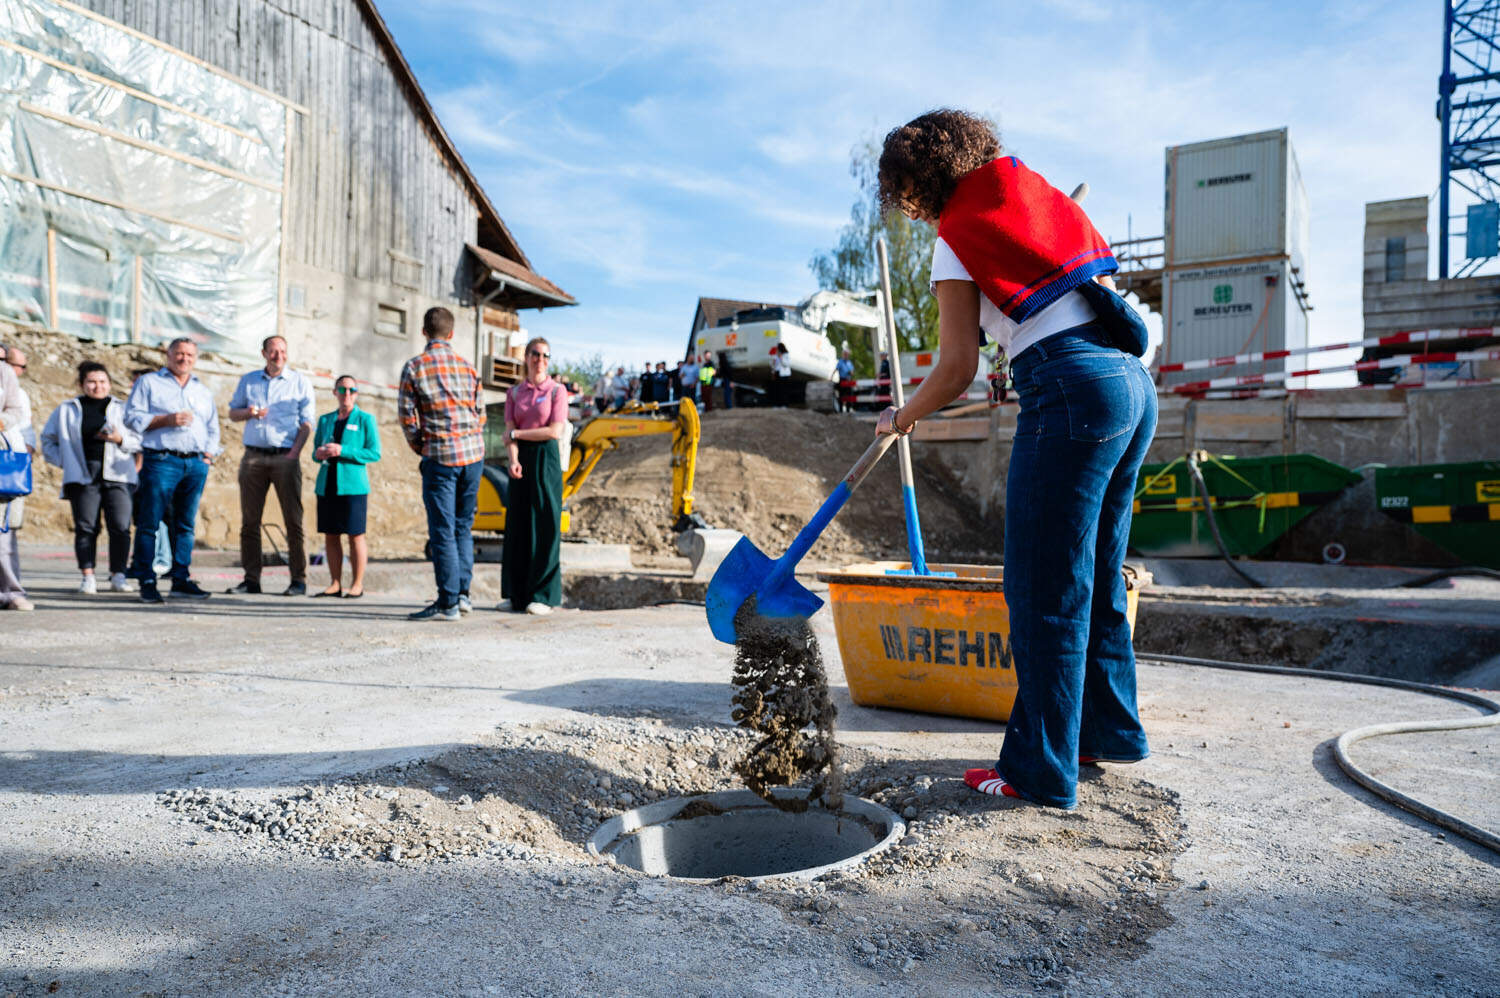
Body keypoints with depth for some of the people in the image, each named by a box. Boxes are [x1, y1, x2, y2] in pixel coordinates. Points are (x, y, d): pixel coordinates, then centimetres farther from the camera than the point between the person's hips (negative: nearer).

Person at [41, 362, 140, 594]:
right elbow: (48, 440, 22)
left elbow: (139, 441, 9)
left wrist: (120, 439, -10)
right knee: (85, 527, -2)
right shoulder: (67, 410, 15)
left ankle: (118, 575, -1)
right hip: (83, 477, 1)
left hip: (117, 475, 0)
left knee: (120, 526, -8)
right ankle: (87, 577, 3)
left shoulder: (121, 409, 14)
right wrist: (64, 460, 7)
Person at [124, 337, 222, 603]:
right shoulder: (148, 383, 10)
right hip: (161, 460, -4)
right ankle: (147, 582, -1)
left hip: (197, 464, 4)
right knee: (149, 523, -5)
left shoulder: (203, 391, 23)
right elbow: (132, 417, 0)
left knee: (186, 524, 5)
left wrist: (209, 454, 7)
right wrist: (166, 419, -11)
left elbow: (213, 428, 22)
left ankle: (181, 580, 9)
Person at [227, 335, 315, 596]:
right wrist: (248, 412, -2)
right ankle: (251, 579, 7)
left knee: (293, 520, -6)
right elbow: (232, 412, 22)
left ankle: (299, 580, -4)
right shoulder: (248, 381, 16)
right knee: (250, 520, 2)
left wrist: (294, 453, -10)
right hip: (253, 457, 3)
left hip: (285, 457, -3)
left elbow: (306, 423, 3)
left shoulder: (300, 382, 7)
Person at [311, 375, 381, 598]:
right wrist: (319, 454, -4)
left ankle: (357, 585, 5)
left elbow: (374, 453, -6)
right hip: (327, 484, 5)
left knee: (355, 535, -3)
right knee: (330, 535, 6)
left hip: (352, 485, -5)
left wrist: (343, 451, -16)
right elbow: (316, 451, 20)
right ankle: (335, 584, 14)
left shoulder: (365, 419, 1)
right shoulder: (325, 420, 15)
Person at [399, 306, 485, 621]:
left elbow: (407, 415, -3)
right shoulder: (468, 367, 9)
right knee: (463, 527, 13)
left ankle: (448, 603, -1)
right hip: (473, 453, 4)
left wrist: (420, 447, 12)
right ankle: (462, 594, 14)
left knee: (442, 530, -2)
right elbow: (480, 413, 12)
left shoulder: (414, 367, -2)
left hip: (440, 456, -4)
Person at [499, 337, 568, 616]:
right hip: (521, 461, 4)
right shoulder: (514, 393, 12)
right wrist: (513, 460, -15)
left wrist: (517, 434, -6)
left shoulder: (556, 391, 1)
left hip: (546, 459, -4)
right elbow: (509, 432, 3)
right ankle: (516, 594, 11)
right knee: (517, 525, 4)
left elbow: (556, 431, -10)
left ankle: (544, 596, 0)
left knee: (544, 526, -4)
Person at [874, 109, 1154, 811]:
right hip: (1135, 384, 9)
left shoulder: (957, 241, 0)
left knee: (1045, 594, -2)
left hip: (1071, 393, -9)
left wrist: (900, 419, 14)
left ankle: (1042, 772, 6)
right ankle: (1110, 731, 31)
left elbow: (956, 372, -3)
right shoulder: (1045, 196, 21)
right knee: (1096, 579, 18)